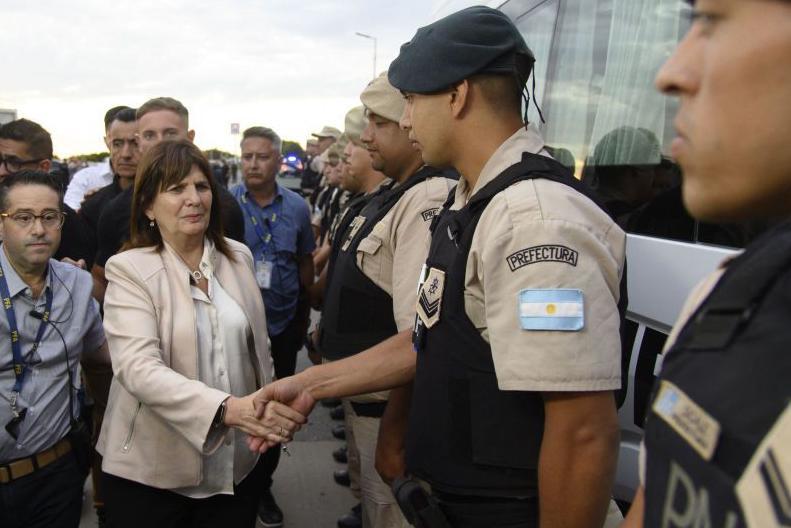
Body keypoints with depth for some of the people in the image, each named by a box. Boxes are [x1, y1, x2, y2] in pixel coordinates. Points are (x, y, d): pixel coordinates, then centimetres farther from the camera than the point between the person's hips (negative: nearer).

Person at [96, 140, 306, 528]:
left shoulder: (239, 257, 4)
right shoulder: (129, 269, -11)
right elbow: (137, 368, -24)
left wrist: (271, 414, 9)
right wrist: (228, 408, -35)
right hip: (153, 472, -4)